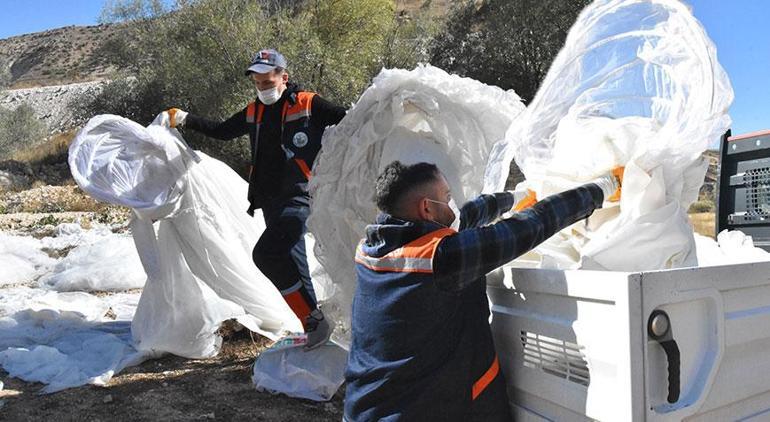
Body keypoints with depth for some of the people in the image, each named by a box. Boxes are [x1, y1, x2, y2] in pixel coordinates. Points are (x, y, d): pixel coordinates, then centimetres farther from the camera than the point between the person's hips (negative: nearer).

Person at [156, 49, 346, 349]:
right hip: (269, 200, 7)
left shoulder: (308, 104, -2)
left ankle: (314, 320, -13)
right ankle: (314, 324, 22)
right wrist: (183, 119, 21)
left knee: (267, 254, -22)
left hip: (297, 197, -7)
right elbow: (221, 131, 27)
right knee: (289, 259, 10)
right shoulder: (253, 112, 17)